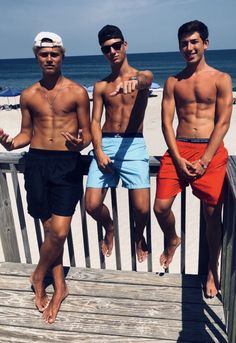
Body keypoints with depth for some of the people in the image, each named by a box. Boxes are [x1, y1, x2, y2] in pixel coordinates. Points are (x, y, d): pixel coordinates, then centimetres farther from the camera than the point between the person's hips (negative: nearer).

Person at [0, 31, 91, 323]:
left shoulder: (77, 92, 3)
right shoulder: (28, 95, 12)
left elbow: (87, 132, 3)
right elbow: (26, 133, 16)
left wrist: (80, 143, -20)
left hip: (67, 162, -2)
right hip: (36, 162, 3)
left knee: (59, 231, -8)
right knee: (50, 228, 7)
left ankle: (38, 276, 22)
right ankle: (59, 286, 25)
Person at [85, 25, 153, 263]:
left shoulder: (143, 76, 7)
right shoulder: (100, 86, 13)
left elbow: (144, 80, -20)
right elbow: (95, 121, 7)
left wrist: (134, 81, -45)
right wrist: (99, 151, -9)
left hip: (133, 145, -2)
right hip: (105, 145, 3)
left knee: (142, 209, -10)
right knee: (92, 206, -5)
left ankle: (139, 236, 27)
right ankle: (109, 228, 31)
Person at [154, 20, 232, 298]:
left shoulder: (221, 79, 5)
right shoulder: (173, 82, 12)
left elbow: (223, 122, -2)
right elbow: (166, 121, 5)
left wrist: (204, 161, -11)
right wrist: (179, 159, -8)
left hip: (211, 150, -2)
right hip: (179, 149, 2)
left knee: (212, 213, 1)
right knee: (161, 206, -6)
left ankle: (212, 270, 23)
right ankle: (172, 240, 29)